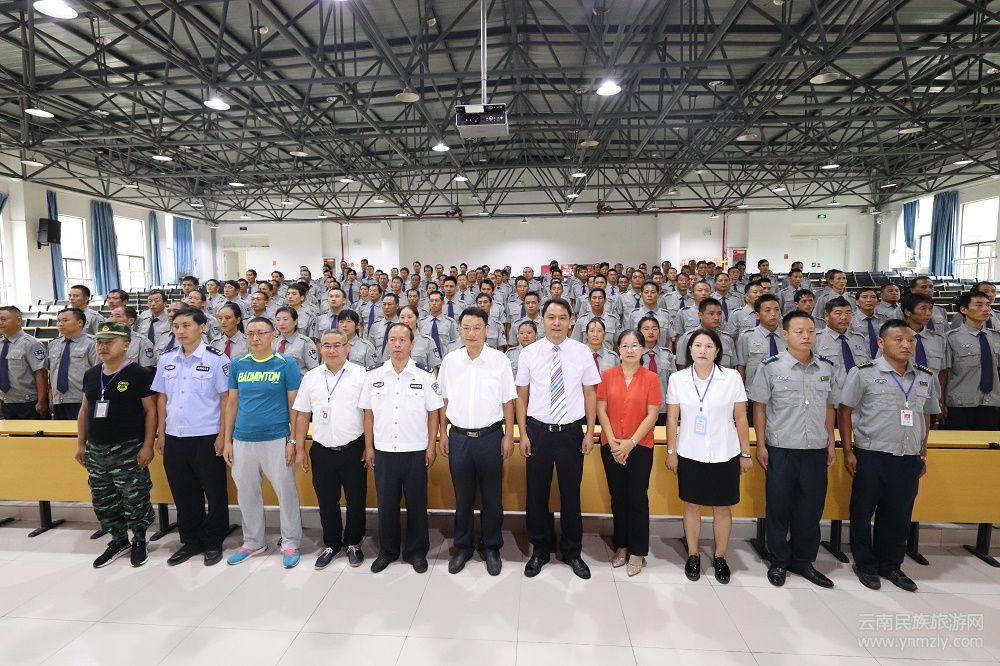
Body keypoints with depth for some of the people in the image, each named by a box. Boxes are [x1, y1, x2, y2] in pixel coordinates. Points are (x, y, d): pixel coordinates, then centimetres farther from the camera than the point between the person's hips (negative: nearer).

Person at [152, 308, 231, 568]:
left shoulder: (216, 359, -9)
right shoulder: (166, 359, 7)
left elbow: (226, 399, -8)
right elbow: (162, 398, 13)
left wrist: (222, 436, -10)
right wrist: (161, 434, 9)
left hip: (207, 438, -5)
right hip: (174, 438, 5)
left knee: (215, 493, 5)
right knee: (184, 494, 15)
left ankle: (213, 542, 22)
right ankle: (190, 541, 31)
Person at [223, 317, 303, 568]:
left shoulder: (286, 364, -6)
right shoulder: (238, 365, 5)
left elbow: (295, 405, -5)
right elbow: (232, 403, 10)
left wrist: (293, 441, -9)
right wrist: (227, 440, 6)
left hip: (276, 440, -4)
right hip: (243, 441, 4)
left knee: (286, 491, 5)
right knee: (247, 494, 16)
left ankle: (290, 543, 22)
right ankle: (253, 541, 35)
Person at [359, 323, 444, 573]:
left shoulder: (424, 374, -6)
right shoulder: (374, 374, 1)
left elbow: (433, 412, -2)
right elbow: (368, 413, 6)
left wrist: (431, 447, -4)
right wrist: (369, 447, 5)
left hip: (415, 451, -2)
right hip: (383, 451, 2)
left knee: (416, 503, 9)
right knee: (386, 503, 13)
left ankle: (416, 551, 27)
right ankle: (387, 550, 31)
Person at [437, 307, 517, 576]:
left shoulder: (500, 360, -6)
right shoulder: (450, 361, 0)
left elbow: (508, 401, -2)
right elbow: (444, 400, 7)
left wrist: (508, 436, -2)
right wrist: (443, 433, 6)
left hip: (490, 435, -1)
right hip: (459, 436, 2)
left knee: (492, 496, 11)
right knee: (463, 496, 14)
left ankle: (491, 548, 30)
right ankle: (463, 547, 32)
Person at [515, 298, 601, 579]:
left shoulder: (582, 352, -3)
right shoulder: (529, 353, -4)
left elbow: (590, 393, 2)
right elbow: (521, 396, 0)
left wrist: (590, 432, -1)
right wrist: (523, 434, -3)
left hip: (571, 431, 0)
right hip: (538, 430, 0)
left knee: (571, 493, 12)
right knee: (536, 493, 11)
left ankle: (572, 551, 34)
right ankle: (540, 549, 34)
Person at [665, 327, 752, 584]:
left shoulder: (732, 377, -6)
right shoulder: (677, 379, -3)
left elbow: (741, 418, 0)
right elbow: (672, 419, 1)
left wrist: (746, 453, 2)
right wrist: (671, 452, 1)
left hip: (724, 455, 0)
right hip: (690, 455, 1)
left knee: (722, 507, 11)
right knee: (692, 506, 10)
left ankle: (720, 558, 30)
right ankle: (693, 556, 28)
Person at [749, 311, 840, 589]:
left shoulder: (827, 368, 4)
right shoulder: (771, 367, -8)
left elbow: (830, 408, 13)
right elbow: (759, 407, -4)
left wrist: (831, 443, 10)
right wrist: (761, 445, -6)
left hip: (817, 451, 4)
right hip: (781, 451, -3)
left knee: (811, 509, 13)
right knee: (778, 508, 8)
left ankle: (803, 561, 31)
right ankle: (779, 562, 25)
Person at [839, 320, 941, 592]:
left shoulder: (926, 377, 6)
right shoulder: (864, 373, -9)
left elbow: (926, 415, 17)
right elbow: (845, 411, -5)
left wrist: (923, 453, 15)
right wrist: (848, 452, -7)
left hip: (909, 460, 4)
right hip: (871, 457, -4)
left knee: (899, 515, 15)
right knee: (863, 512, 8)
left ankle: (891, 565, 33)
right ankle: (865, 565, 26)